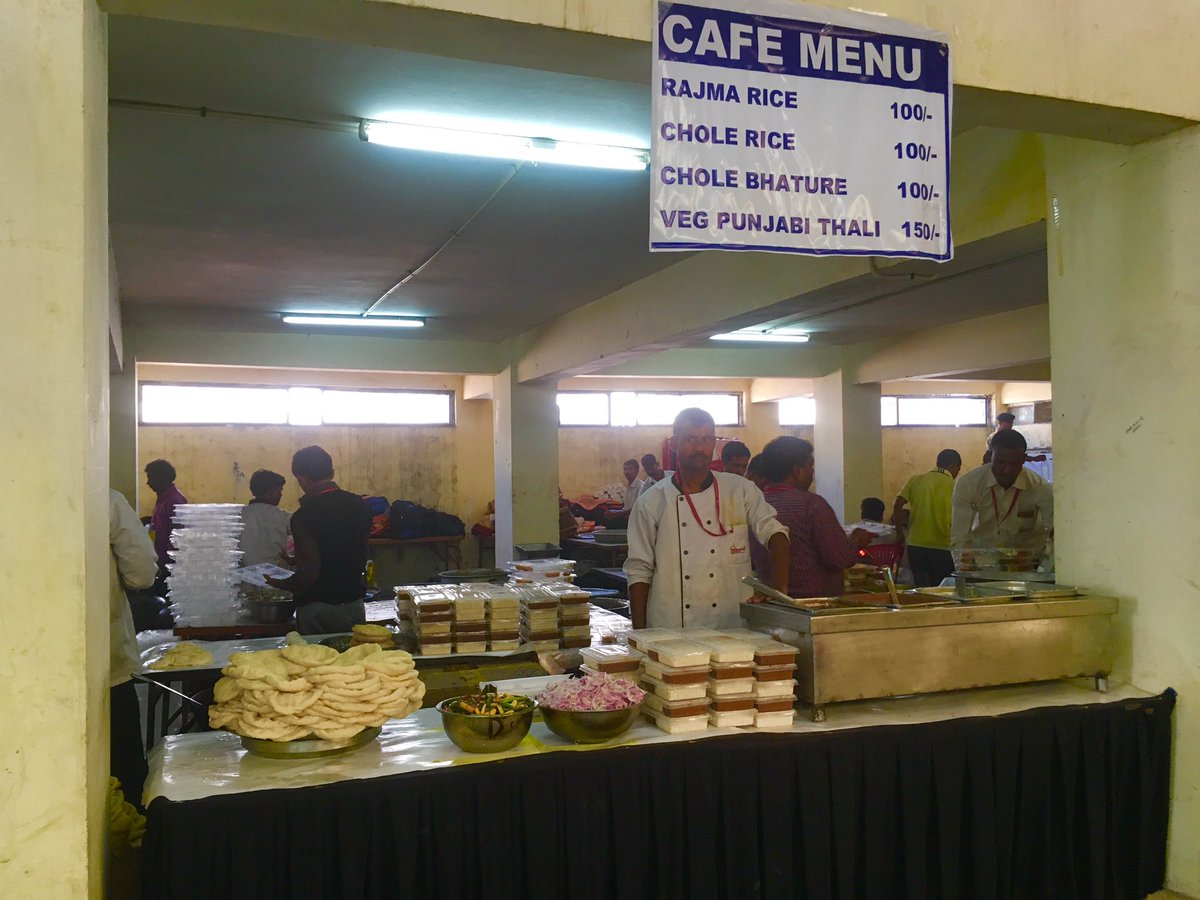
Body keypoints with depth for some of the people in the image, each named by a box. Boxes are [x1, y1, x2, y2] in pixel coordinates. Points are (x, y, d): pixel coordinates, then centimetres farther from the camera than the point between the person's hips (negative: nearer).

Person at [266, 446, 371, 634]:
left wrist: (275, 583, -3)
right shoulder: (359, 505, -1)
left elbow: (307, 576, -19)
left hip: (318, 609, -5)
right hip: (354, 604, 5)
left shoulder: (304, 516, -18)